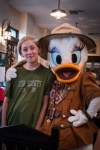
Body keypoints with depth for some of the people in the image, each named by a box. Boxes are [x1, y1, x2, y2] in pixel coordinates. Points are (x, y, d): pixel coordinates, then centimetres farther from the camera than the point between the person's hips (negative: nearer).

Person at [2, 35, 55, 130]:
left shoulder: (47, 73, -4)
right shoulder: (16, 72, 1)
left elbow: (45, 104, -6)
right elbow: (6, 100, 2)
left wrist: (37, 128, -9)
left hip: (33, 126, -2)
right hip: (11, 124, 2)